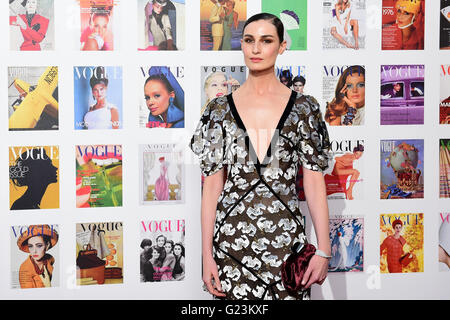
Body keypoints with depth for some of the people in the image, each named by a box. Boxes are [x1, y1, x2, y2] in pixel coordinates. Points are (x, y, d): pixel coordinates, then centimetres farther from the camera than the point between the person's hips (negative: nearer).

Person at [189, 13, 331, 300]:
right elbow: (212, 184, 3)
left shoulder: (304, 107, 2)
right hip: (232, 241, 1)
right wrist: (207, 254, -2)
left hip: (285, 239, 0)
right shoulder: (220, 110, 4)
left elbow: (315, 181, 0)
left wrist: (324, 250, -5)